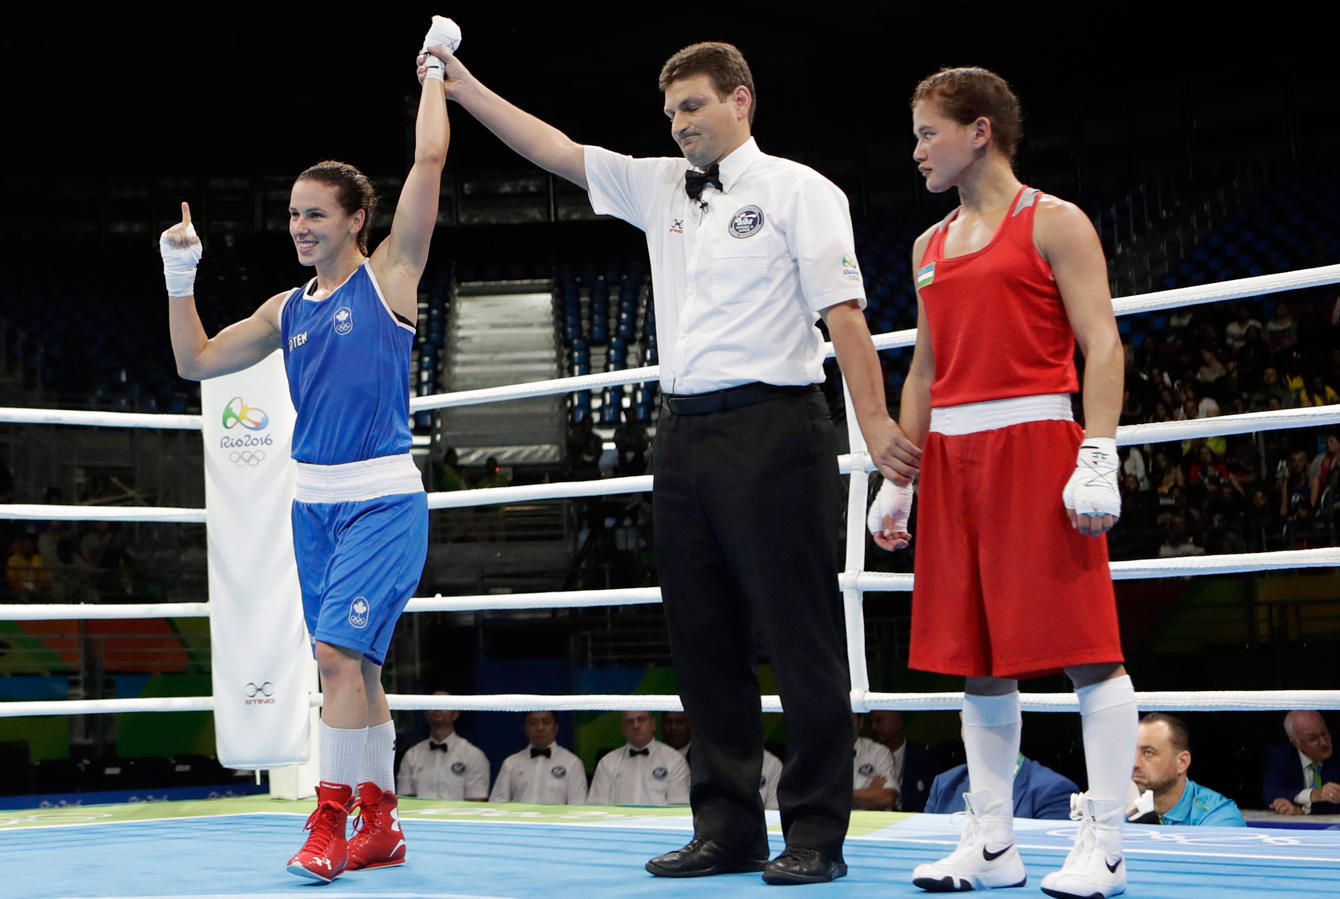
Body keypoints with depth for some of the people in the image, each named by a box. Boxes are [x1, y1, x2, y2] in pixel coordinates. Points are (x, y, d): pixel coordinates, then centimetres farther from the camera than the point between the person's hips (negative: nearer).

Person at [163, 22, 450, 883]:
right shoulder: (287, 310, 13)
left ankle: (329, 824, -11)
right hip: (313, 499, 6)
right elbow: (196, 362, 16)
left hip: (383, 498, -6)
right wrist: (181, 277, 5)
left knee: (339, 649, -16)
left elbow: (430, 160, -7)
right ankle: (381, 825, 20)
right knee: (354, 665, 11)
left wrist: (435, 71, 3)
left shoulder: (388, 275, -2)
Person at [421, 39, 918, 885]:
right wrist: (466, 87, 14)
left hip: (771, 428, -7)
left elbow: (844, 313, -7)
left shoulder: (798, 189, 1)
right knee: (703, 634, 8)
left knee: (799, 632, -4)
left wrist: (876, 424, -15)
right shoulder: (659, 187, 18)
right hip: (685, 430, 7)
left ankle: (816, 832, 1)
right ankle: (728, 826, 15)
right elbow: (555, 150, 19)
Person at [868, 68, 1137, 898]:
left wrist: (1098, 460, -17)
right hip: (953, 459, 7)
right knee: (978, 660, 7)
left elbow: (1102, 347, -8)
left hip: (1034, 445, -7)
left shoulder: (1053, 224, 0)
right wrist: (898, 476, 17)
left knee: (1084, 648, -6)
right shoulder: (932, 246, 19)